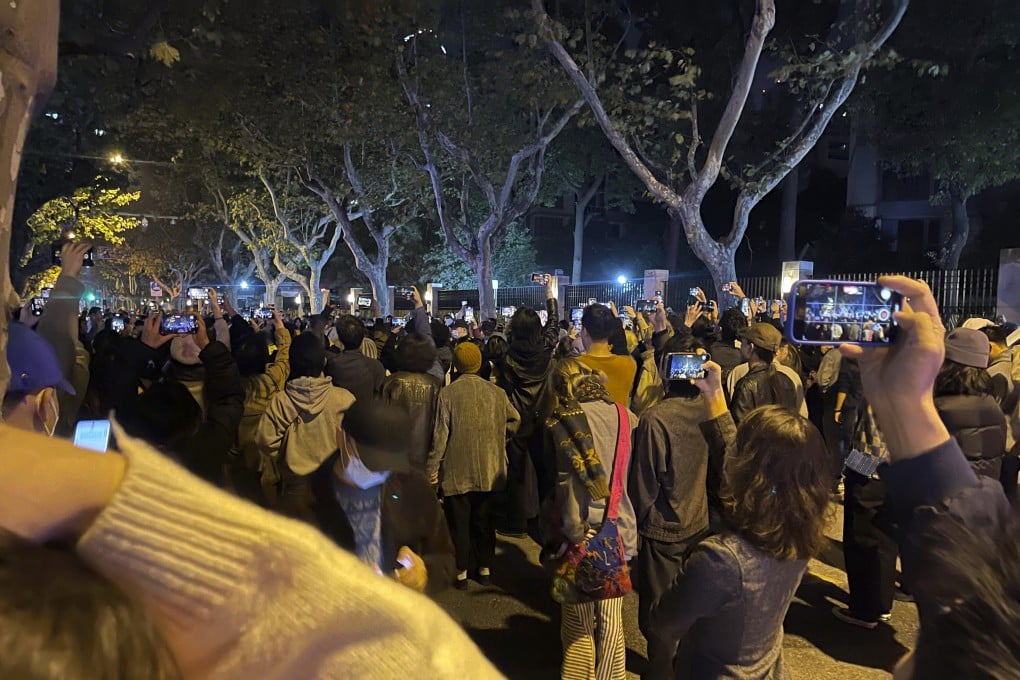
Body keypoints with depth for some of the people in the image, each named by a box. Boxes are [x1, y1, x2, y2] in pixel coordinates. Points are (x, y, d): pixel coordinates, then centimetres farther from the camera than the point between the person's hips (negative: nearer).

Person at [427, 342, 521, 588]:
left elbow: (441, 434, -12)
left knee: (459, 522, 9)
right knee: (484, 520, 16)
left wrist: (433, 467, -5)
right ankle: (485, 569, 25)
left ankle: (462, 572, 16)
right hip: (488, 470, 3)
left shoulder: (448, 393, -13)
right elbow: (514, 419, 6)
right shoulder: (496, 392, -3)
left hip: (456, 471, -3)